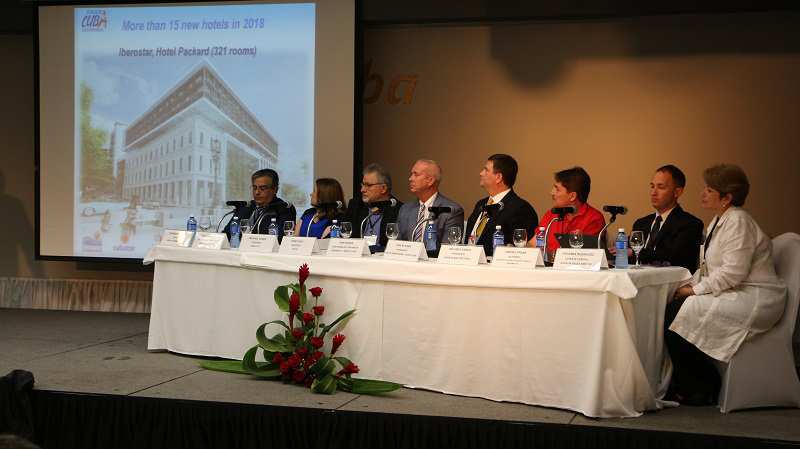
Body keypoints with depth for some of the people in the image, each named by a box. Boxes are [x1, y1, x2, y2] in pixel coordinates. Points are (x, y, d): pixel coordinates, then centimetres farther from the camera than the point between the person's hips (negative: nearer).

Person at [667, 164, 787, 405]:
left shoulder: (738, 221, -15)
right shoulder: (718, 221, 16)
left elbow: (733, 272, -23)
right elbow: (708, 266, 18)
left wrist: (695, 290, -16)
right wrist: (690, 284, 0)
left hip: (753, 300, -9)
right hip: (733, 295, 9)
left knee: (677, 314, -20)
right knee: (670, 307, -8)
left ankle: (701, 390, -7)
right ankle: (682, 383, -2)